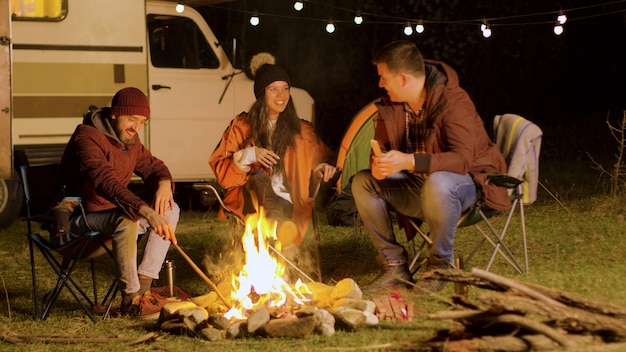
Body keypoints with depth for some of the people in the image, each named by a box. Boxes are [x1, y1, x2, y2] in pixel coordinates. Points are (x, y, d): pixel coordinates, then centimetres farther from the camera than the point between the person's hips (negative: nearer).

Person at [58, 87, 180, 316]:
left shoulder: (129, 138, 6)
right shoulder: (88, 138, -23)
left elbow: (151, 165, 18)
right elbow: (107, 183, -38)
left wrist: (164, 182, -9)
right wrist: (148, 213, -50)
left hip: (114, 213, 9)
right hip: (79, 218, -9)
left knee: (171, 210, -1)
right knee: (127, 220, -37)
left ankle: (143, 288, -10)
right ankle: (131, 300, -28)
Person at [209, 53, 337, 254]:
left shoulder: (301, 131, 18)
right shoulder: (242, 126, 12)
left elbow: (319, 157, 23)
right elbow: (219, 167, 9)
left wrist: (323, 167, -2)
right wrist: (248, 155, -9)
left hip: (286, 202, 2)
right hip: (250, 198, -2)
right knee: (259, 178, -38)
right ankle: (279, 225, -63)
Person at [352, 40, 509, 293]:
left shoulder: (453, 102, -24)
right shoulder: (390, 104, -1)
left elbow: (463, 158, -33)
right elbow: (380, 147, 5)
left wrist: (410, 161, -44)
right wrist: (378, 165, -22)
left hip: (466, 180, -7)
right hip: (417, 185, 7)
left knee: (437, 184, -40)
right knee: (363, 182, -9)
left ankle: (441, 264, -18)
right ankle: (395, 265, -8)